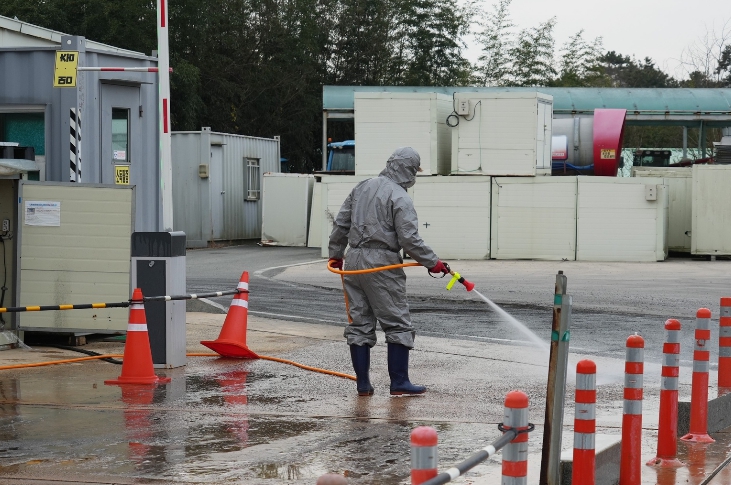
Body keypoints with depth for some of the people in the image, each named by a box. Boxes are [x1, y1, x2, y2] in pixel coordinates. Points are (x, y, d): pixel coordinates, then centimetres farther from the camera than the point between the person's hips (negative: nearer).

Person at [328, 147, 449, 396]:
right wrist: (432, 262, -6)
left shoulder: (363, 187, 12)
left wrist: (335, 253, 26)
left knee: (359, 324, 9)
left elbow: (341, 223, 16)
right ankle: (399, 382, 0)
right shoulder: (399, 198, -10)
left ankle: (363, 383, 10)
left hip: (354, 261, 7)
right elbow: (409, 239, -16)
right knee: (398, 324, 1)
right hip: (382, 264, -7)